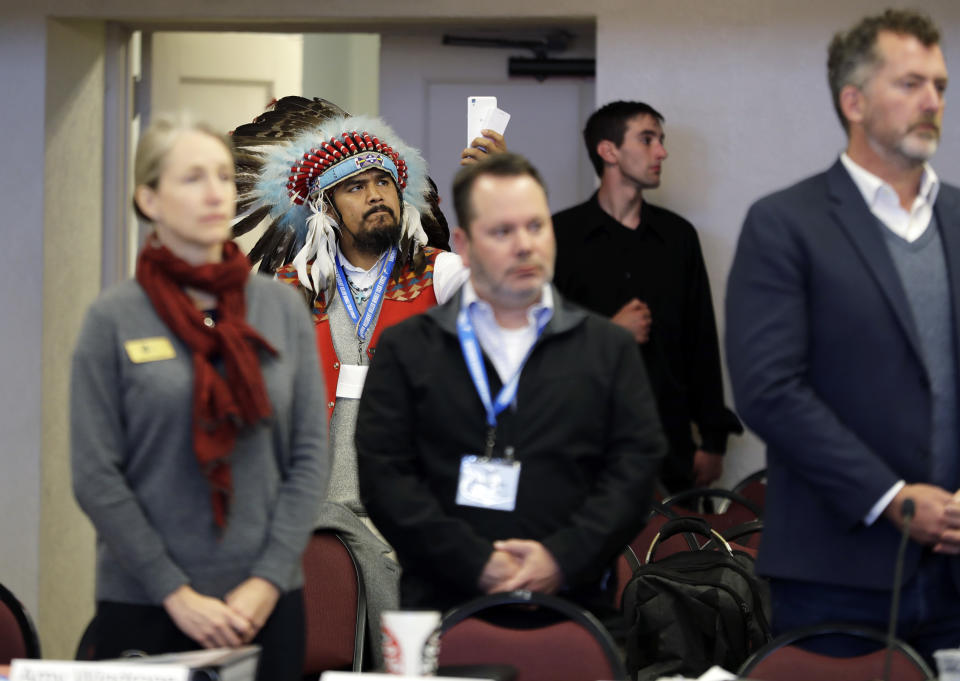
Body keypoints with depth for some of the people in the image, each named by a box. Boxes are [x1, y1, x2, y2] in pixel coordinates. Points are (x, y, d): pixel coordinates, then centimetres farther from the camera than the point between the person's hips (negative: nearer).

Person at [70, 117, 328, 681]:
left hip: (266, 605, 2)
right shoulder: (115, 319, -2)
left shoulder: (283, 308, 6)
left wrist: (267, 581, -6)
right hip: (144, 609, -2)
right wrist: (177, 593, -10)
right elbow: (96, 476, -5)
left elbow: (310, 456, 5)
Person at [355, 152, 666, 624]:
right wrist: (476, 563, -9)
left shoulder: (609, 349, 16)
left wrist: (565, 557, -8)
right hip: (444, 606, -1)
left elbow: (636, 466, 7)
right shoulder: (406, 350, 12)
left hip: (573, 602, 1)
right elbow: (383, 476, 2)